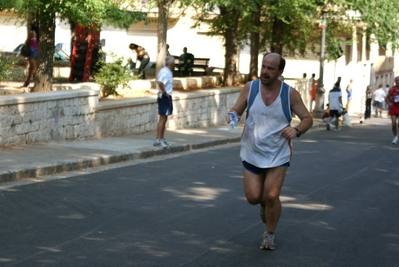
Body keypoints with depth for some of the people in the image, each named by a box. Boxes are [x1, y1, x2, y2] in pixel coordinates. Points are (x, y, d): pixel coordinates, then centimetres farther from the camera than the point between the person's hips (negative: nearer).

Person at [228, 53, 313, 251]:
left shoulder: (290, 94, -11)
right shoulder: (250, 88, -7)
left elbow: (307, 119, -4)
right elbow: (236, 110, 1)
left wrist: (297, 130, -25)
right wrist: (233, 116, -24)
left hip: (278, 155, -2)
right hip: (252, 153, 2)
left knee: (271, 196, -7)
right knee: (253, 197, 0)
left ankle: (270, 235, 18)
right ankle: (265, 204, 39)